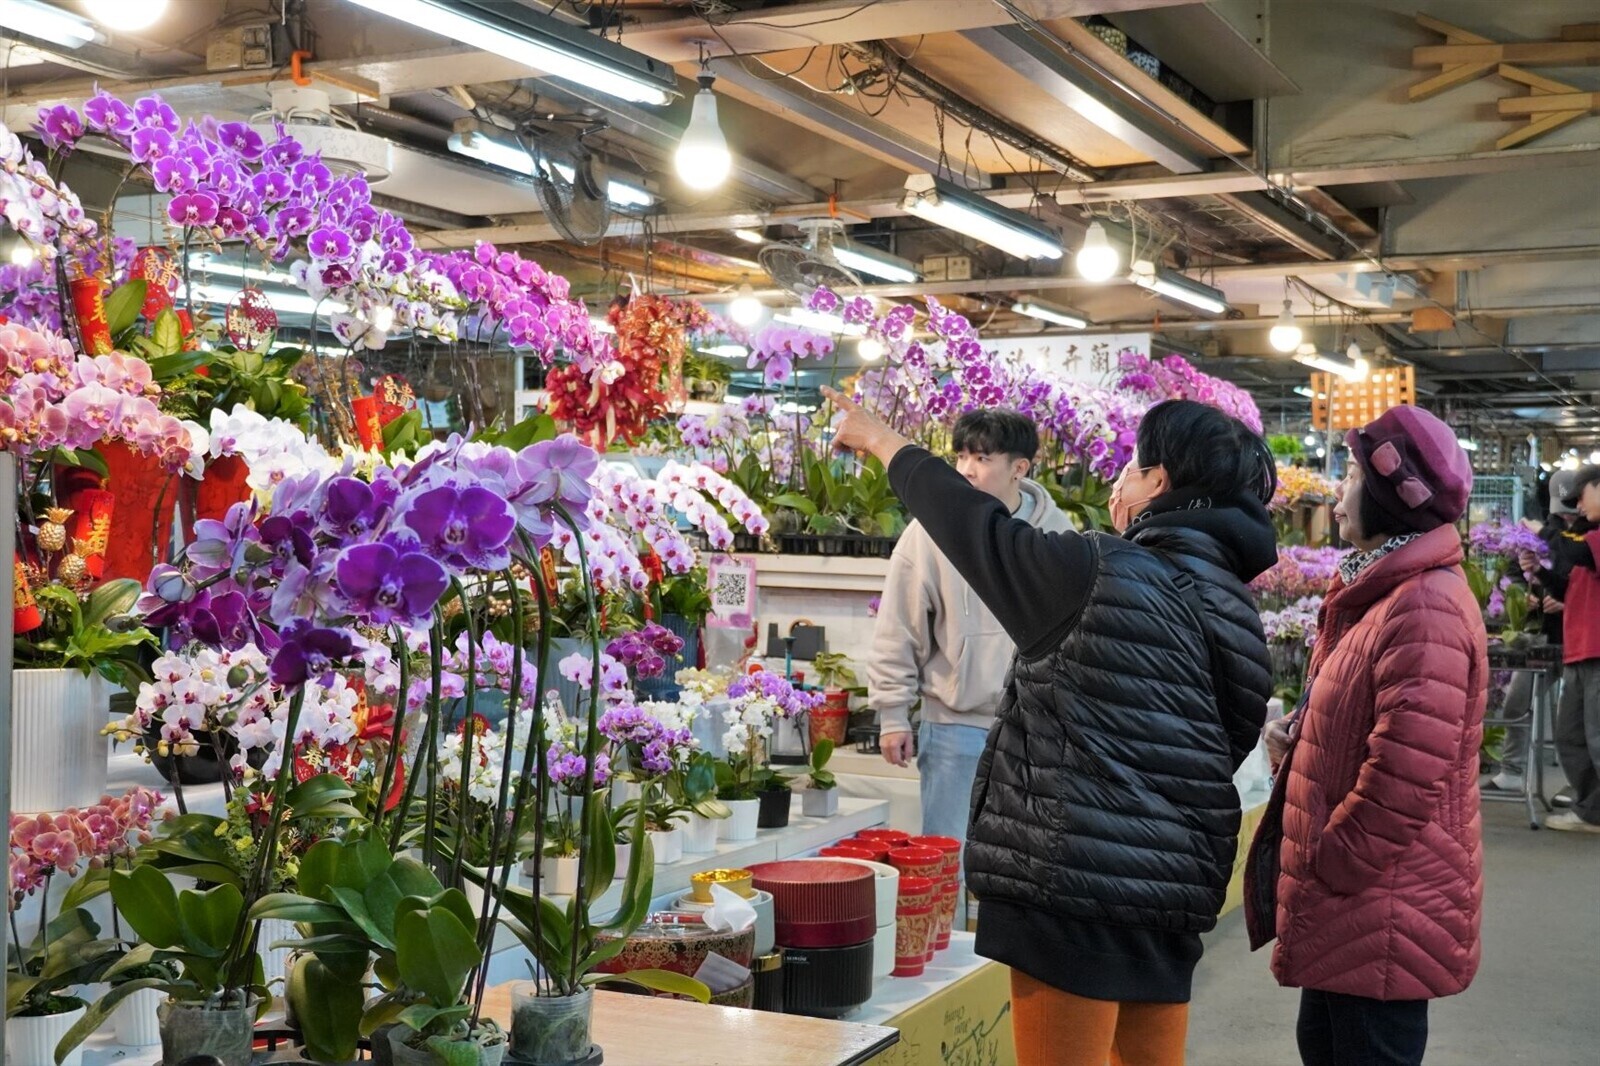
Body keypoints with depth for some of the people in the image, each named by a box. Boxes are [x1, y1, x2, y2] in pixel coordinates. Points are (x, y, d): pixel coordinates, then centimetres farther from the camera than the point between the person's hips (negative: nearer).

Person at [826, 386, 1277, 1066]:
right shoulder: (1237, 611, 10)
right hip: (1177, 895, 8)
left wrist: (883, 442, 13)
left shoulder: (1101, 575, -11)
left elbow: (977, 530, -1)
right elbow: (1232, 742, 13)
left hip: (1076, 884, -7)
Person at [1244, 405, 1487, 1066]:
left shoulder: (1425, 608, -22)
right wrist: (1297, 742, 3)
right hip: (1352, 898, 10)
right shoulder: (1386, 592, 13)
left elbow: (1404, 780, -27)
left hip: (1384, 909, -10)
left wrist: (1329, 870, -16)